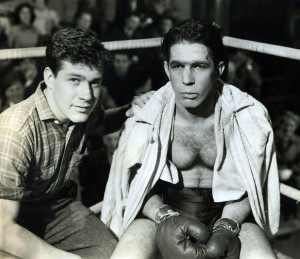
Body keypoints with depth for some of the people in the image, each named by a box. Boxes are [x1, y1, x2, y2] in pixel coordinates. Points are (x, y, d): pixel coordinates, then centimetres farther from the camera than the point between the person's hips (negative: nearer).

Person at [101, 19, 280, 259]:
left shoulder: (248, 117, -11)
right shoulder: (147, 118, -11)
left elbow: (249, 183, -1)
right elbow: (138, 184, -2)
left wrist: (226, 227, -19)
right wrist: (166, 218, -22)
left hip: (227, 211, 1)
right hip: (163, 208, 0)